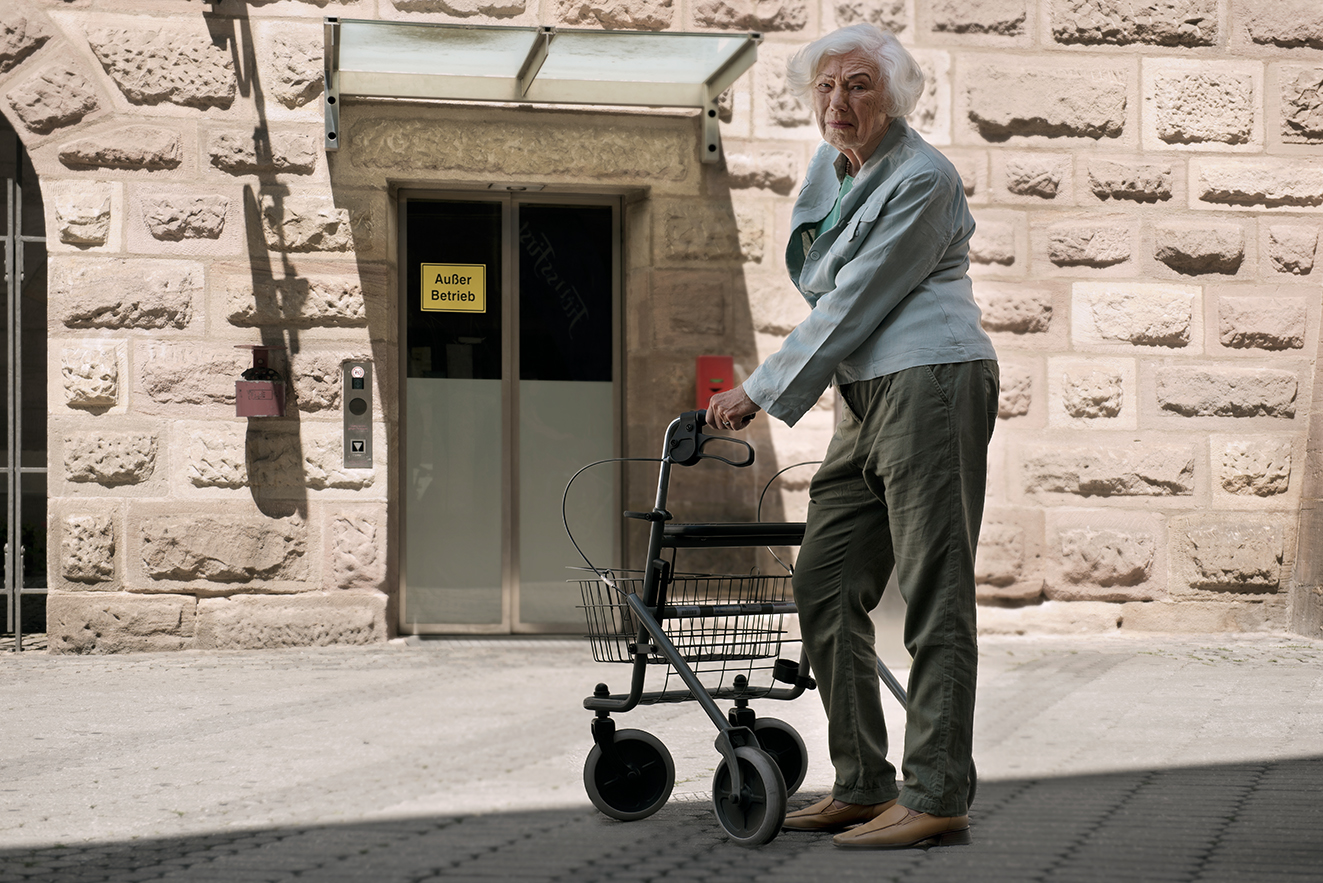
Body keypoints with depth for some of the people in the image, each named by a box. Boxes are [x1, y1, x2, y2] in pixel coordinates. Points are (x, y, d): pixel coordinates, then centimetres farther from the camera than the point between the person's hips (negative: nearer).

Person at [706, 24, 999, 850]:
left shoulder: (924, 178, -10)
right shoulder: (830, 166, 16)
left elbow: (851, 307, -12)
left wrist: (760, 392, -7)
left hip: (933, 383, -9)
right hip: (868, 396, 9)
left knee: (934, 593, -10)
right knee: (825, 586, 6)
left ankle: (938, 799, -9)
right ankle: (863, 786, 11)